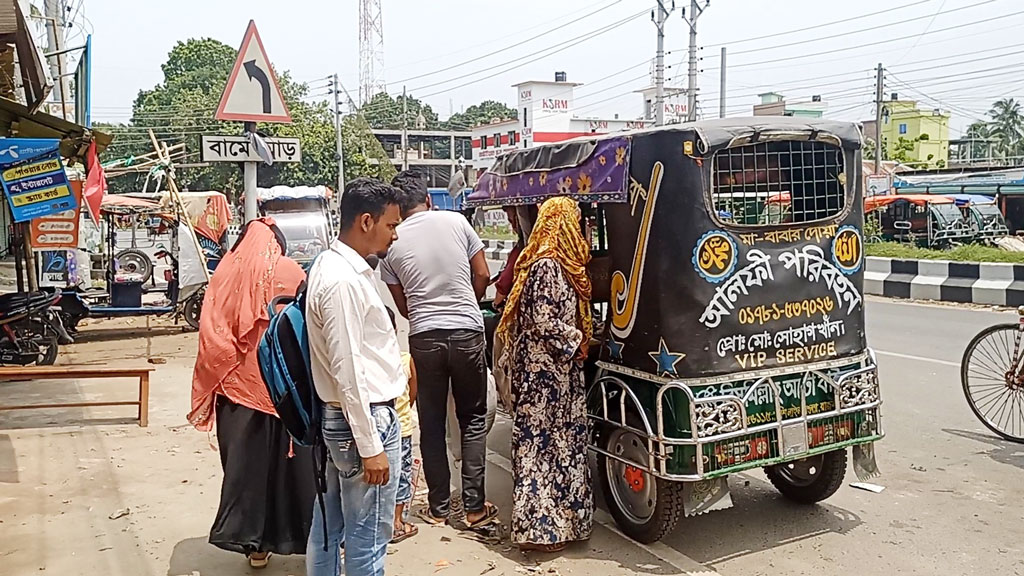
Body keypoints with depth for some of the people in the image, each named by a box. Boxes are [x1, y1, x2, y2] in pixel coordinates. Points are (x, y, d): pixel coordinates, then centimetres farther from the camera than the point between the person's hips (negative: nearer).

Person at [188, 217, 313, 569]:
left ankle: (252, 539, 17)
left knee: (246, 458, 10)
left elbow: (211, 335, -4)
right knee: (290, 457, 10)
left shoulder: (225, 273, 0)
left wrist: (210, 386, 3)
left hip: (240, 382, 1)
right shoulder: (291, 273, -3)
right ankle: (301, 532, 21)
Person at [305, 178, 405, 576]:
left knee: (327, 529, 19)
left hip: (335, 418, 10)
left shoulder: (332, 265, 10)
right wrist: (371, 446, -20)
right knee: (367, 541, 3)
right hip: (364, 420, -10)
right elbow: (347, 370, -23)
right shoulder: (344, 280, -21)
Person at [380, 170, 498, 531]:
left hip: (424, 338, 0)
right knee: (473, 420, 11)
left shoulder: (392, 242, 0)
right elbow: (482, 275, 2)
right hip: (467, 333, 0)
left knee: (432, 424, 12)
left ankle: (438, 507, 20)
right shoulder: (456, 221, -1)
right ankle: (475, 507, 12)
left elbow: (402, 304, 6)